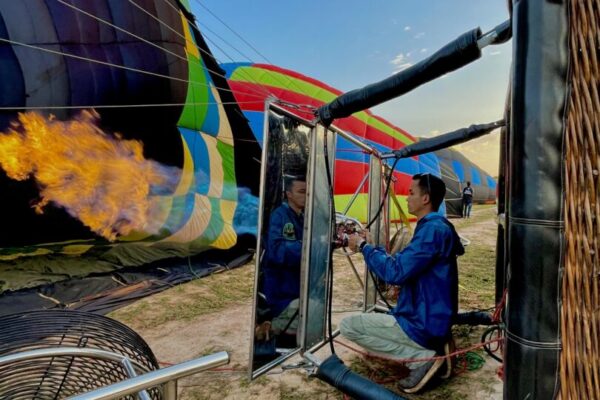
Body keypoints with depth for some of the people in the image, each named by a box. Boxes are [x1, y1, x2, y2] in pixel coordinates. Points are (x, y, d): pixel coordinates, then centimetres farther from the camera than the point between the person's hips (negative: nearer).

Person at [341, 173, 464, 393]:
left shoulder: (432, 229, -22)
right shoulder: (436, 227, 11)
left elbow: (395, 272, -27)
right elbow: (403, 263, 19)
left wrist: (364, 247, -14)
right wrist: (371, 246, 10)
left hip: (423, 326, -10)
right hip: (431, 320, 10)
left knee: (348, 326, -7)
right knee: (370, 318, 28)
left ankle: (423, 356, -8)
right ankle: (431, 349, 12)